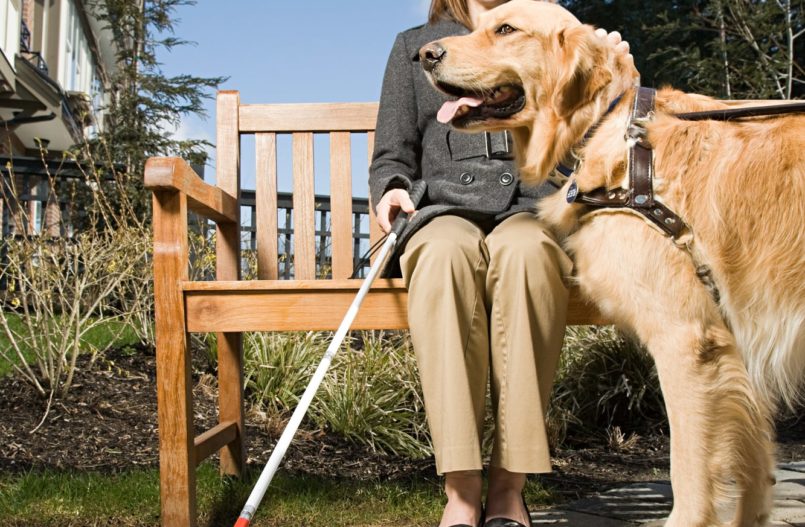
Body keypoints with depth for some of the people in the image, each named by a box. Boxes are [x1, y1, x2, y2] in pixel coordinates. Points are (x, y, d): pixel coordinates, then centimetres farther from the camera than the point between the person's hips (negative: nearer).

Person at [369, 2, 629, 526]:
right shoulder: (414, 46, 23)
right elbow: (392, 155, 18)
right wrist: (392, 187, -3)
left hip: (532, 212, 0)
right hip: (444, 212, 0)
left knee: (526, 250, -37)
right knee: (448, 251, -37)